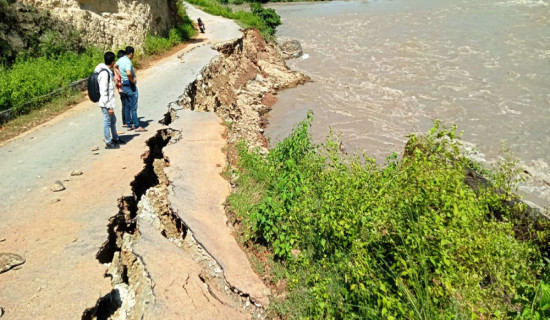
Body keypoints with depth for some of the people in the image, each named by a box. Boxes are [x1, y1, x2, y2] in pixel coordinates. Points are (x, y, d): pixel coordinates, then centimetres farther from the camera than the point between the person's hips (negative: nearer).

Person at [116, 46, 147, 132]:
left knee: (127, 106, 14)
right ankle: (137, 126, -1)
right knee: (133, 107, -5)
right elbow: (128, 73, -38)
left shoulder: (121, 60, 7)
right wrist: (132, 80, -20)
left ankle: (129, 125, 21)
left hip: (124, 85, 9)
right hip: (130, 85, -9)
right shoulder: (128, 62, -21)